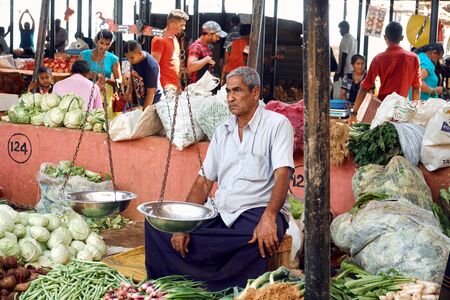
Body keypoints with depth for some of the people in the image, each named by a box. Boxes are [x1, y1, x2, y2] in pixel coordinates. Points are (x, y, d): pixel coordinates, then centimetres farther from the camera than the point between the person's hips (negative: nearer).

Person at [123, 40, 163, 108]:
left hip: (153, 102, -6)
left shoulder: (151, 66, -30)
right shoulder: (134, 59, -10)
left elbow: (150, 94, -25)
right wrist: (129, 91, -3)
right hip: (141, 100, 7)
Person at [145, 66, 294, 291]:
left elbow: (282, 175, -14)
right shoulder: (222, 131, 17)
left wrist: (269, 217, -32)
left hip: (258, 210, -5)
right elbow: (204, 181, 12)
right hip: (220, 214, 6)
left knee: (262, 240, -41)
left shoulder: (277, 124, -1)